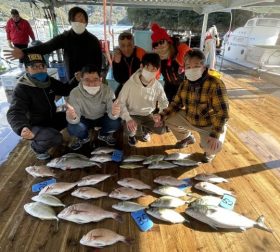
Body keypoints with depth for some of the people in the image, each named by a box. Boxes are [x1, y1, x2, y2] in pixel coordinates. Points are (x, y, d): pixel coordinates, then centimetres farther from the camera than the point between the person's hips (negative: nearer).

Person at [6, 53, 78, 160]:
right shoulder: (22, 89, -20)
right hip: (35, 126, -7)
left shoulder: (49, 81, 0)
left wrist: (76, 80, -9)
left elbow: (67, 90, 11)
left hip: (51, 119, 7)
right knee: (55, 138, -34)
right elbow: (15, 113, -32)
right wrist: (22, 128, -54)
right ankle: (37, 147, 2)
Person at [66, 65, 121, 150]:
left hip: (102, 118, 1)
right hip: (85, 119, 0)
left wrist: (114, 113, -56)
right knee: (72, 128, -29)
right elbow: (75, 119, -28)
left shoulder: (107, 90, -25)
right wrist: (72, 117, -54)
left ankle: (103, 135, 10)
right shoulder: (75, 93, -26)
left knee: (116, 123, -28)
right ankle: (83, 138, 11)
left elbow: (112, 113, -30)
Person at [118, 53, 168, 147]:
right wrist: (128, 118, -36)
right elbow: (120, 102, -20)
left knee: (161, 130, -15)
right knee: (131, 127, -32)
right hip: (132, 115, -3)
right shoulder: (130, 83, -22)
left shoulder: (158, 86, -13)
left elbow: (164, 102, -3)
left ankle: (146, 129, 23)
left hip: (148, 115, 3)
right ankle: (131, 135, 11)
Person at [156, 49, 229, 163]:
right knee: (169, 118, -2)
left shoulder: (215, 84, -28)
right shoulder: (185, 84, -7)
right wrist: (162, 115, -11)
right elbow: (176, 103, 3)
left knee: (212, 146, -31)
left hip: (211, 124, -6)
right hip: (190, 119, 6)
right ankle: (187, 138, 25)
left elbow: (222, 112, -29)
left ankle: (209, 151, 12)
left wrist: (215, 135, -36)